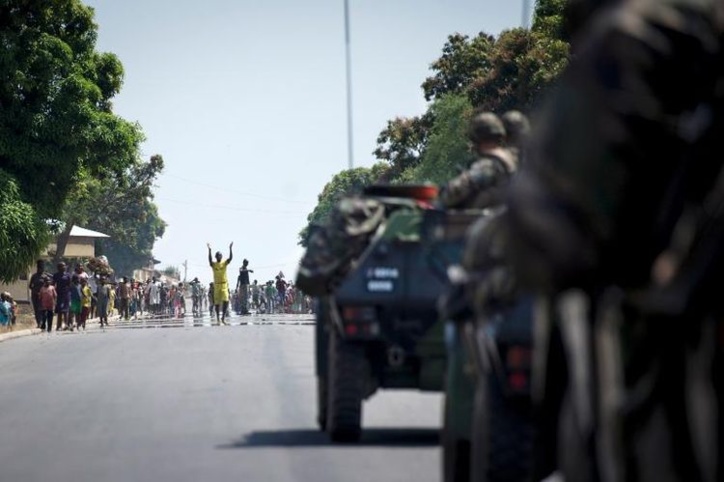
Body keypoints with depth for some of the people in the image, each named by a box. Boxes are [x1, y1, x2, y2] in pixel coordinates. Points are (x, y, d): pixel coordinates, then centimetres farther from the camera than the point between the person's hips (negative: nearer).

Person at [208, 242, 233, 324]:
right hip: (216, 285, 0)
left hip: (224, 284, 0)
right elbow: (210, 259, -19)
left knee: (226, 301, -14)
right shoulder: (213, 264, 1)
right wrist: (209, 250, -29)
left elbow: (230, 257, -12)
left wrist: (230, 248, -22)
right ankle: (218, 318, 11)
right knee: (217, 302, 3)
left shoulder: (225, 263, 4)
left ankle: (223, 318, -8)